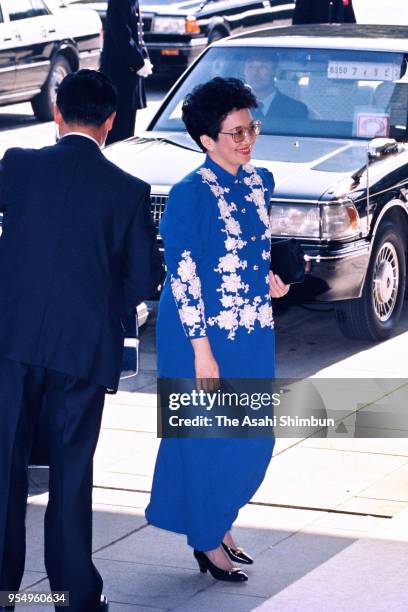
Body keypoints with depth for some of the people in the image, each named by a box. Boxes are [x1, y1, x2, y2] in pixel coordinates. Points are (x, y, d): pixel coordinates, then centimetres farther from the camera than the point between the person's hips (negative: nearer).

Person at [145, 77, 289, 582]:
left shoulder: (258, 182, 5)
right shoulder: (191, 194, -16)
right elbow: (183, 276, -16)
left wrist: (268, 279, 1)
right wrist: (201, 348, -18)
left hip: (253, 332, 7)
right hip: (205, 333, -7)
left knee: (254, 438, 12)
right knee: (208, 439, 3)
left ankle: (218, 523, 30)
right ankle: (207, 540, 18)